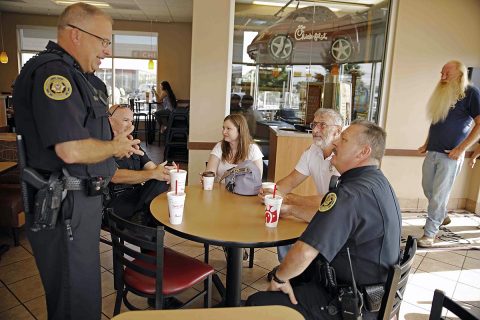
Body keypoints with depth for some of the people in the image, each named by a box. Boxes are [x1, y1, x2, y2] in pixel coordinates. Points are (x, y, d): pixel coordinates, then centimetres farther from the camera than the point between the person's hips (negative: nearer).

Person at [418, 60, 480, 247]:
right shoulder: (442, 94, 14)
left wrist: (461, 148, -16)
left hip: (450, 155, -7)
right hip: (432, 153, 7)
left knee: (439, 195, -5)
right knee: (427, 188, 15)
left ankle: (430, 233, 3)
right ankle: (442, 216, 38)